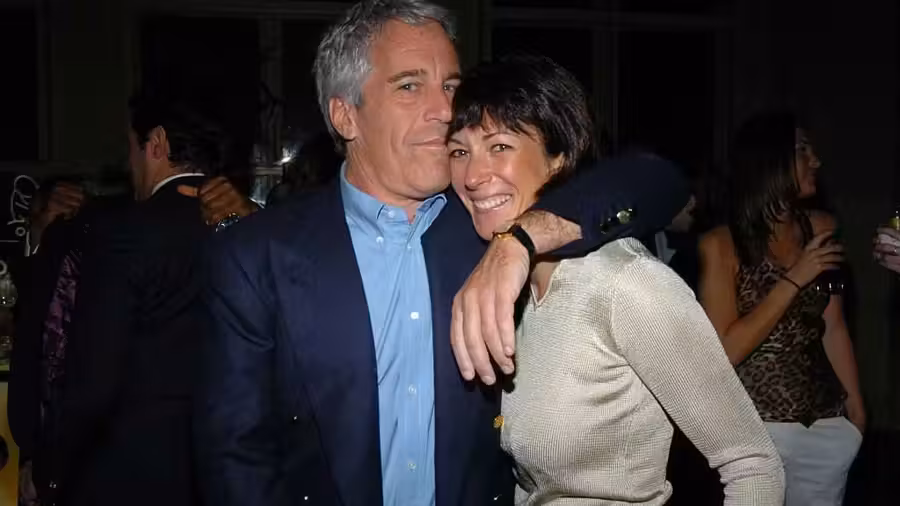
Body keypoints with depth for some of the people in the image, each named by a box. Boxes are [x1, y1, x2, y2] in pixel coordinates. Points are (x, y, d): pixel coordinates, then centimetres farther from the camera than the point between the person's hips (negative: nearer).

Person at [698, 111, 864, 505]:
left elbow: (833, 327, 7)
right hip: (756, 427, -4)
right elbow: (725, 351, -16)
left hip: (827, 425, 4)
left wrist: (856, 406, 7)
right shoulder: (721, 245, -11)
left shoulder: (821, 229, 1)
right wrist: (794, 280, -17)